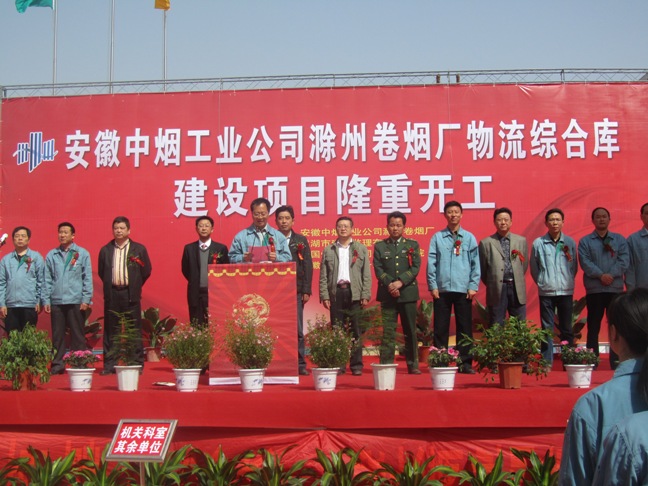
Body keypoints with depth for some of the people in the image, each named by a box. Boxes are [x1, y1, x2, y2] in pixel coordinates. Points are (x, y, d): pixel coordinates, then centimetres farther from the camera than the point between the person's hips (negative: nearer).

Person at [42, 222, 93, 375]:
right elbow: (47, 280, 9)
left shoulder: (82, 254, 5)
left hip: (76, 301, -2)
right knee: (57, 336, 5)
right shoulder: (51, 255, 10)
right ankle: (58, 365, 11)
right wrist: (46, 300, 2)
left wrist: (86, 299, -4)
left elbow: (87, 278, 3)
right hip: (56, 302, 2)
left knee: (77, 336, 1)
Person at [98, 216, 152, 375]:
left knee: (135, 330, 1)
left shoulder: (139, 249, 3)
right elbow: (101, 272, 14)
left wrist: (135, 287, 6)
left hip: (130, 295, -1)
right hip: (112, 295, 2)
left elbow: (146, 271, 6)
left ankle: (137, 364, 6)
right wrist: (109, 286, 8)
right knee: (110, 330, 4)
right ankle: (109, 365, 9)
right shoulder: (106, 250, 8)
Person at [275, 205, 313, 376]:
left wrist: (306, 290, -1)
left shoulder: (301, 240, 9)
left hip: (295, 291, 0)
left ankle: (300, 364, 5)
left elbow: (307, 266, 6)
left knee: (297, 329, 0)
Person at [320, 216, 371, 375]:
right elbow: (323, 276, 7)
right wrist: (324, 296, -3)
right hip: (335, 293, 1)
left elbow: (366, 274, 5)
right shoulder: (328, 250, 12)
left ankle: (356, 365, 4)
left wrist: (365, 295, -4)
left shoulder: (361, 249, 10)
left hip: (354, 293, -1)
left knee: (355, 331, 0)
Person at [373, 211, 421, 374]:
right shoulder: (379, 246, 10)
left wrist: (401, 282, -14)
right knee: (388, 331, -2)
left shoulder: (412, 244, 9)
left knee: (410, 331, 4)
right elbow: (378, 268, 1)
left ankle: (413, 365, 9)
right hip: (387, 293, 0)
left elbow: (416, 267, -1)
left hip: (408, 292, 0)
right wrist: (389, 284, -13)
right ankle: (386, 364, -2)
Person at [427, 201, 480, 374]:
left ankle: (465, 362, 8)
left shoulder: (469, 238, 7)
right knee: (440, 327, 2)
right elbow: (431, 263, 4)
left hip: (463, 290, 0)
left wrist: (473, 286, -3)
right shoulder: (437, 237, 6)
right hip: (442, 289, 0)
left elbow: (475, 264, 4)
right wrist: (433, 286, -3)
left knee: (465, 327, 3)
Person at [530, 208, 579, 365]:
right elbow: (534, 268, 6)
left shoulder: (570, 243, 3)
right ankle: (546, 362, 6)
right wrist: (542, 282, 6)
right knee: (547, 328, 2)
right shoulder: (538, 243, -2)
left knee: (567, 328, 7)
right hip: (546, 292, -1)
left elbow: (574, 267, 10)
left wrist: (568, 282, 7)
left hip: (566, 291, 1)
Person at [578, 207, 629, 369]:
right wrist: (601, 275, -18)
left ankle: (616, 362, 6)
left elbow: (624, 260, -1)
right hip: (594, 289, -1)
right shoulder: (585, 241, 6)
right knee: (593, 326, 2)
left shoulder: (619, 240, 10)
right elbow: (585, 262, -6)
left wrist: (611, 275, -15)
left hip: (615, 288, 1)